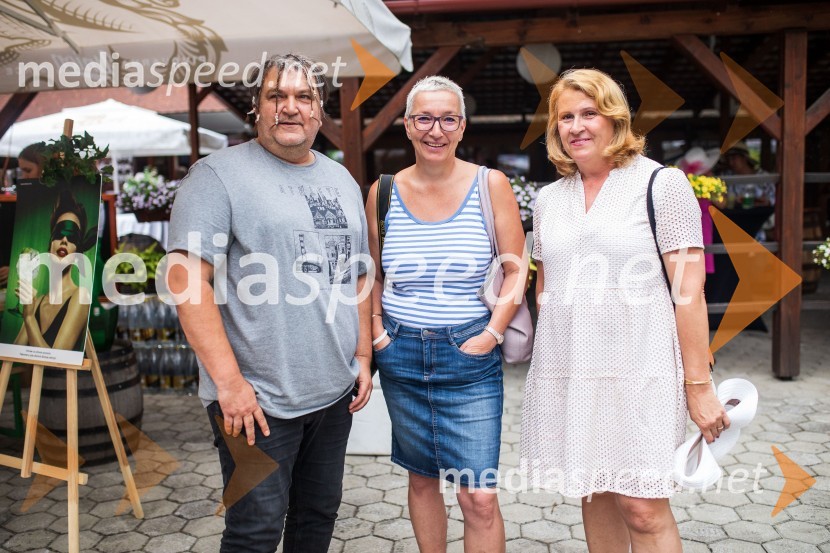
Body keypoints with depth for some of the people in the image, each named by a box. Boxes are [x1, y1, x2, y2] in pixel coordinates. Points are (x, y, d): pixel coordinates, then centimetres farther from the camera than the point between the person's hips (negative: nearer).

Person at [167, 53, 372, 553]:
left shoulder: (342, 181, 12)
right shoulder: (220, 174, -8)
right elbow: (187, 279, -16)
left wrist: (363, 356, 10)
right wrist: (229, 381, -20)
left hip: (335, 391, 6)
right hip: (257, 398, -6)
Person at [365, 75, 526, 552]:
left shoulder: (490, 185, -4)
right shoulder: (384, 192, 2)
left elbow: (517, 270, -1)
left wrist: (492, 334, -9)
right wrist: (376, 330, 0)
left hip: (470, 357, -2)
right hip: (401, 356, 3)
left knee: (479, 497, -3)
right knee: (422, 478, 16)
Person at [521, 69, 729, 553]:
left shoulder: (661, 184, -3)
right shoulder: (549, 199, 12)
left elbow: (688, 291, -7)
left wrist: (699, 385, -9)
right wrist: (547, 359, 15)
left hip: (637, 369, -4)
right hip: (566, 374, 5)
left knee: (643, 509, -4)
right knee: (595, 498, 13)